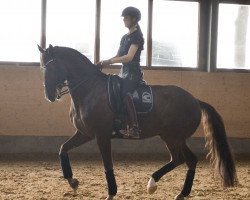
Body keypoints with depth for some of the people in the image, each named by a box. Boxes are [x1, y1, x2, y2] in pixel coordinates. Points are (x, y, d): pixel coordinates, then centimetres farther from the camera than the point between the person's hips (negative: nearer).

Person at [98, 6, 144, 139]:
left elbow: (129, 57, -19)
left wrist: (108, 61, -21)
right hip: (124, 73, 10)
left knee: (125, 92, -35)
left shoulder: (137, 36, -8)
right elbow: (118, 57, 21)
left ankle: (134, 128, -44)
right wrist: (104, 63, 5)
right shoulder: (125, 37, 19)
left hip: (134, 73, -10)